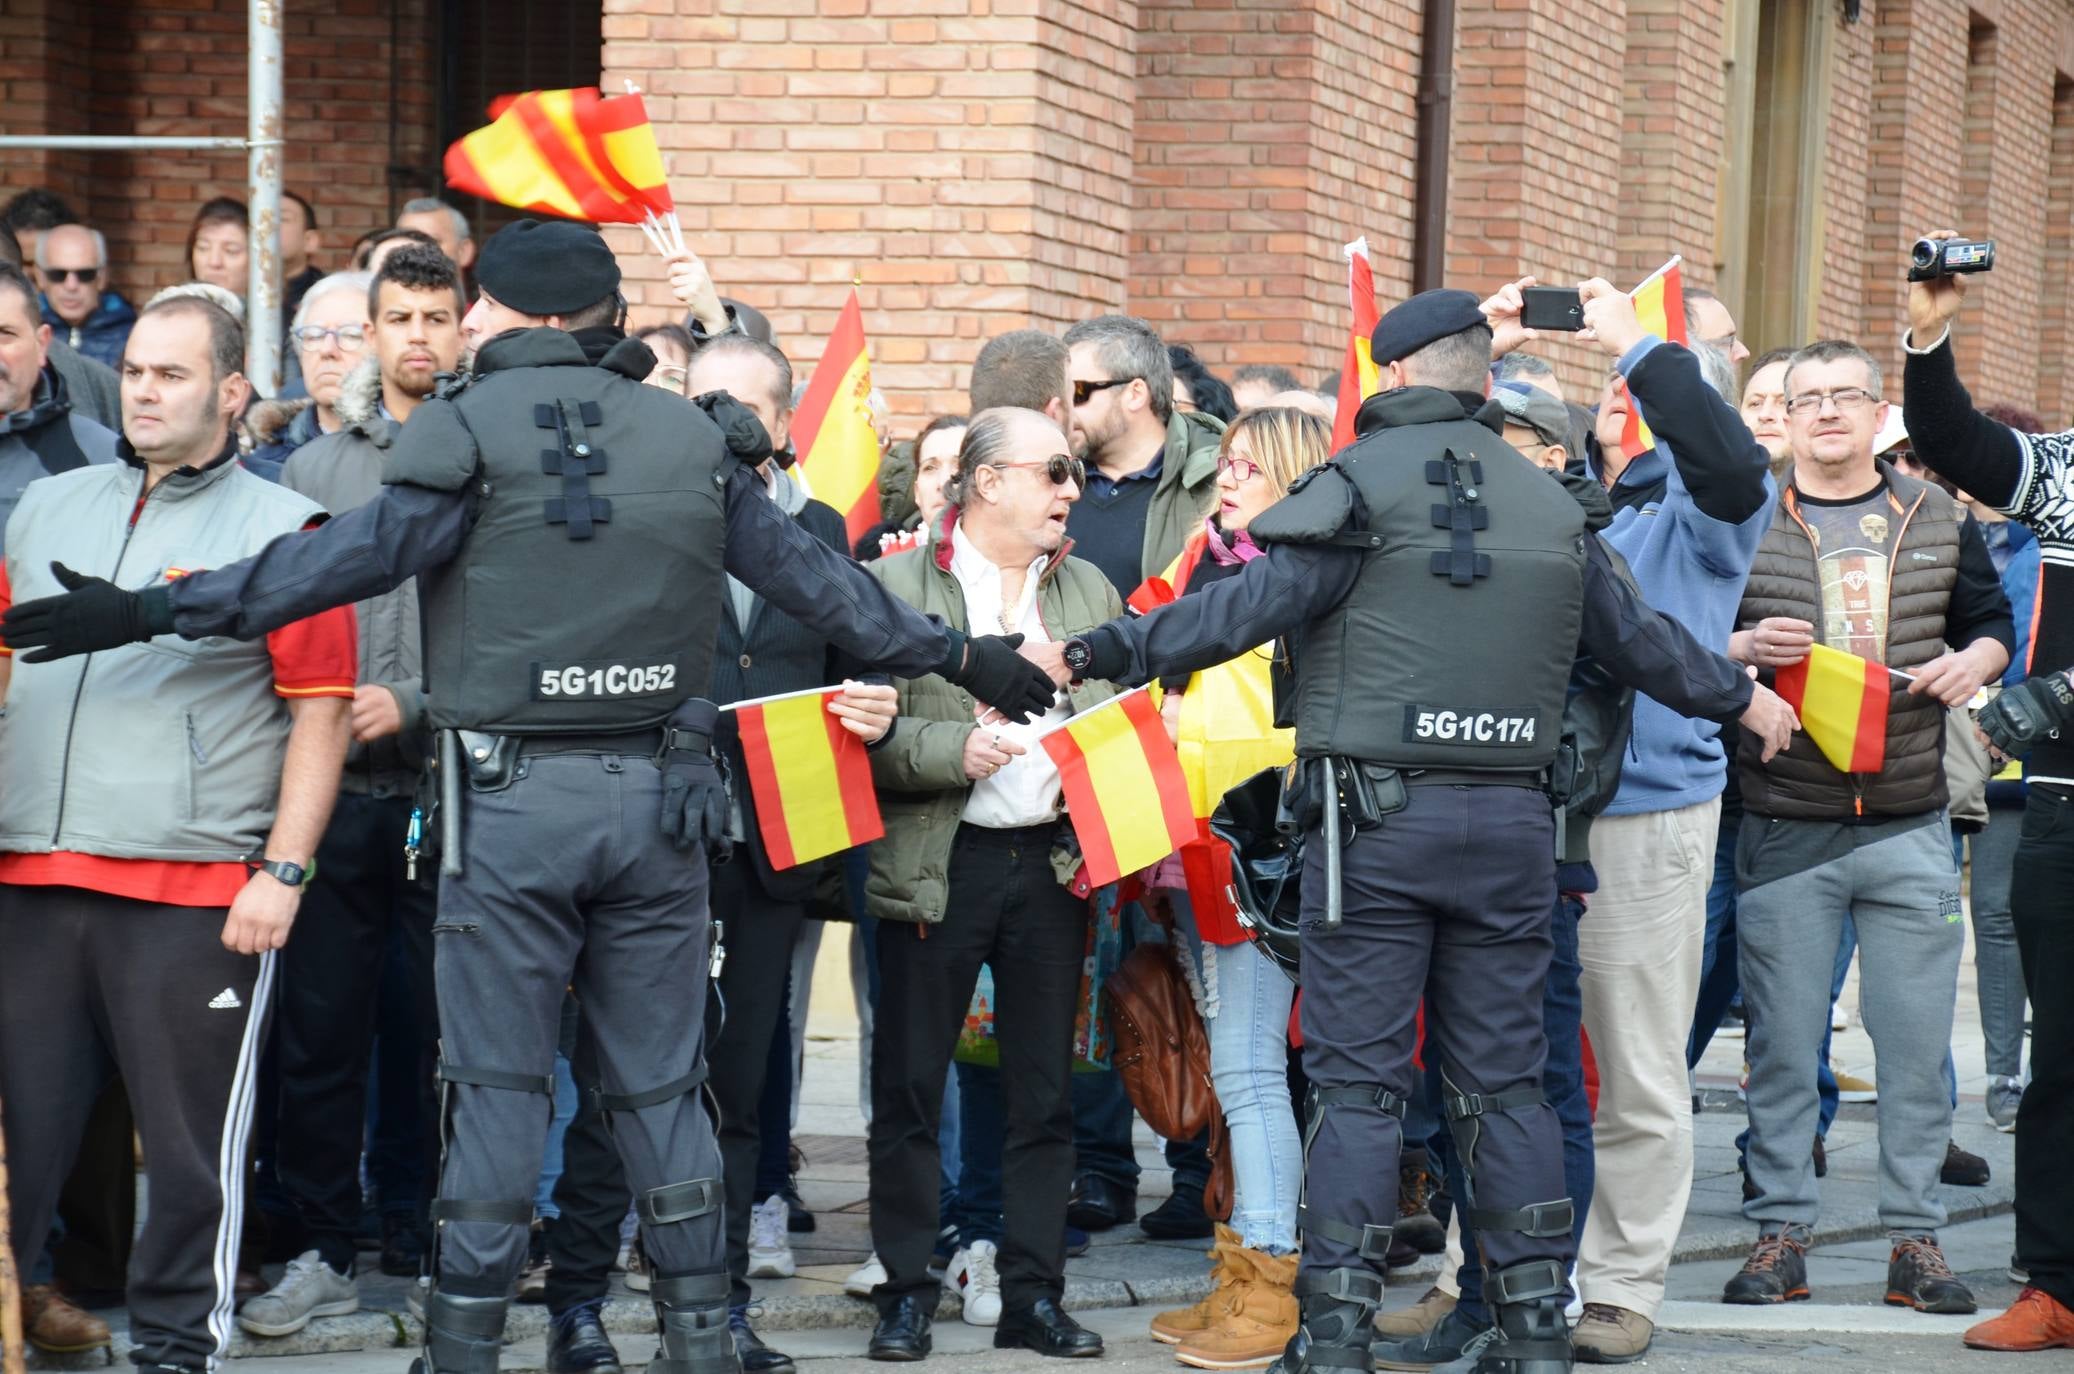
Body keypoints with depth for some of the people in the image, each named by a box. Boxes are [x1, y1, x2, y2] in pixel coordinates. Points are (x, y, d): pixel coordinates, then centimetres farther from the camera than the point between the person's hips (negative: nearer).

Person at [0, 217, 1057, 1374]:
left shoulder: (475, 429, -6)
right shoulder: (695, 440, 7)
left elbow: (348, 557, -12)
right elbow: (814, 577, 13)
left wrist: (154, 611, -9)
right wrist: (960, 656, 26)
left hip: (514, 800, -3)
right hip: (659, 795, 3)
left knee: (497, 1082, 4)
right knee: (662, 1083, 11)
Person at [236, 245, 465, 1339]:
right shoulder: (313, 468, 13)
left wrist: (415, 706, -13)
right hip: (334, 795, 3)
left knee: (453, 1032, 1)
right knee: (318, 1031, 4)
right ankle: (324, 1250, 14)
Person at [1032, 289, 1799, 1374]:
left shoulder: (1365, 480, -5)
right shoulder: (1550, 503, 12)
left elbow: (1251, 605, -13)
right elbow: (1633, 636, 22)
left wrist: (1101, 654, -9)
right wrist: (1737, 695, 40)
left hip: (1377, 816, -4)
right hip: (1510, 822, 5)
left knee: (1356, 1077, -1)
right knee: (1501, 1076, 11)